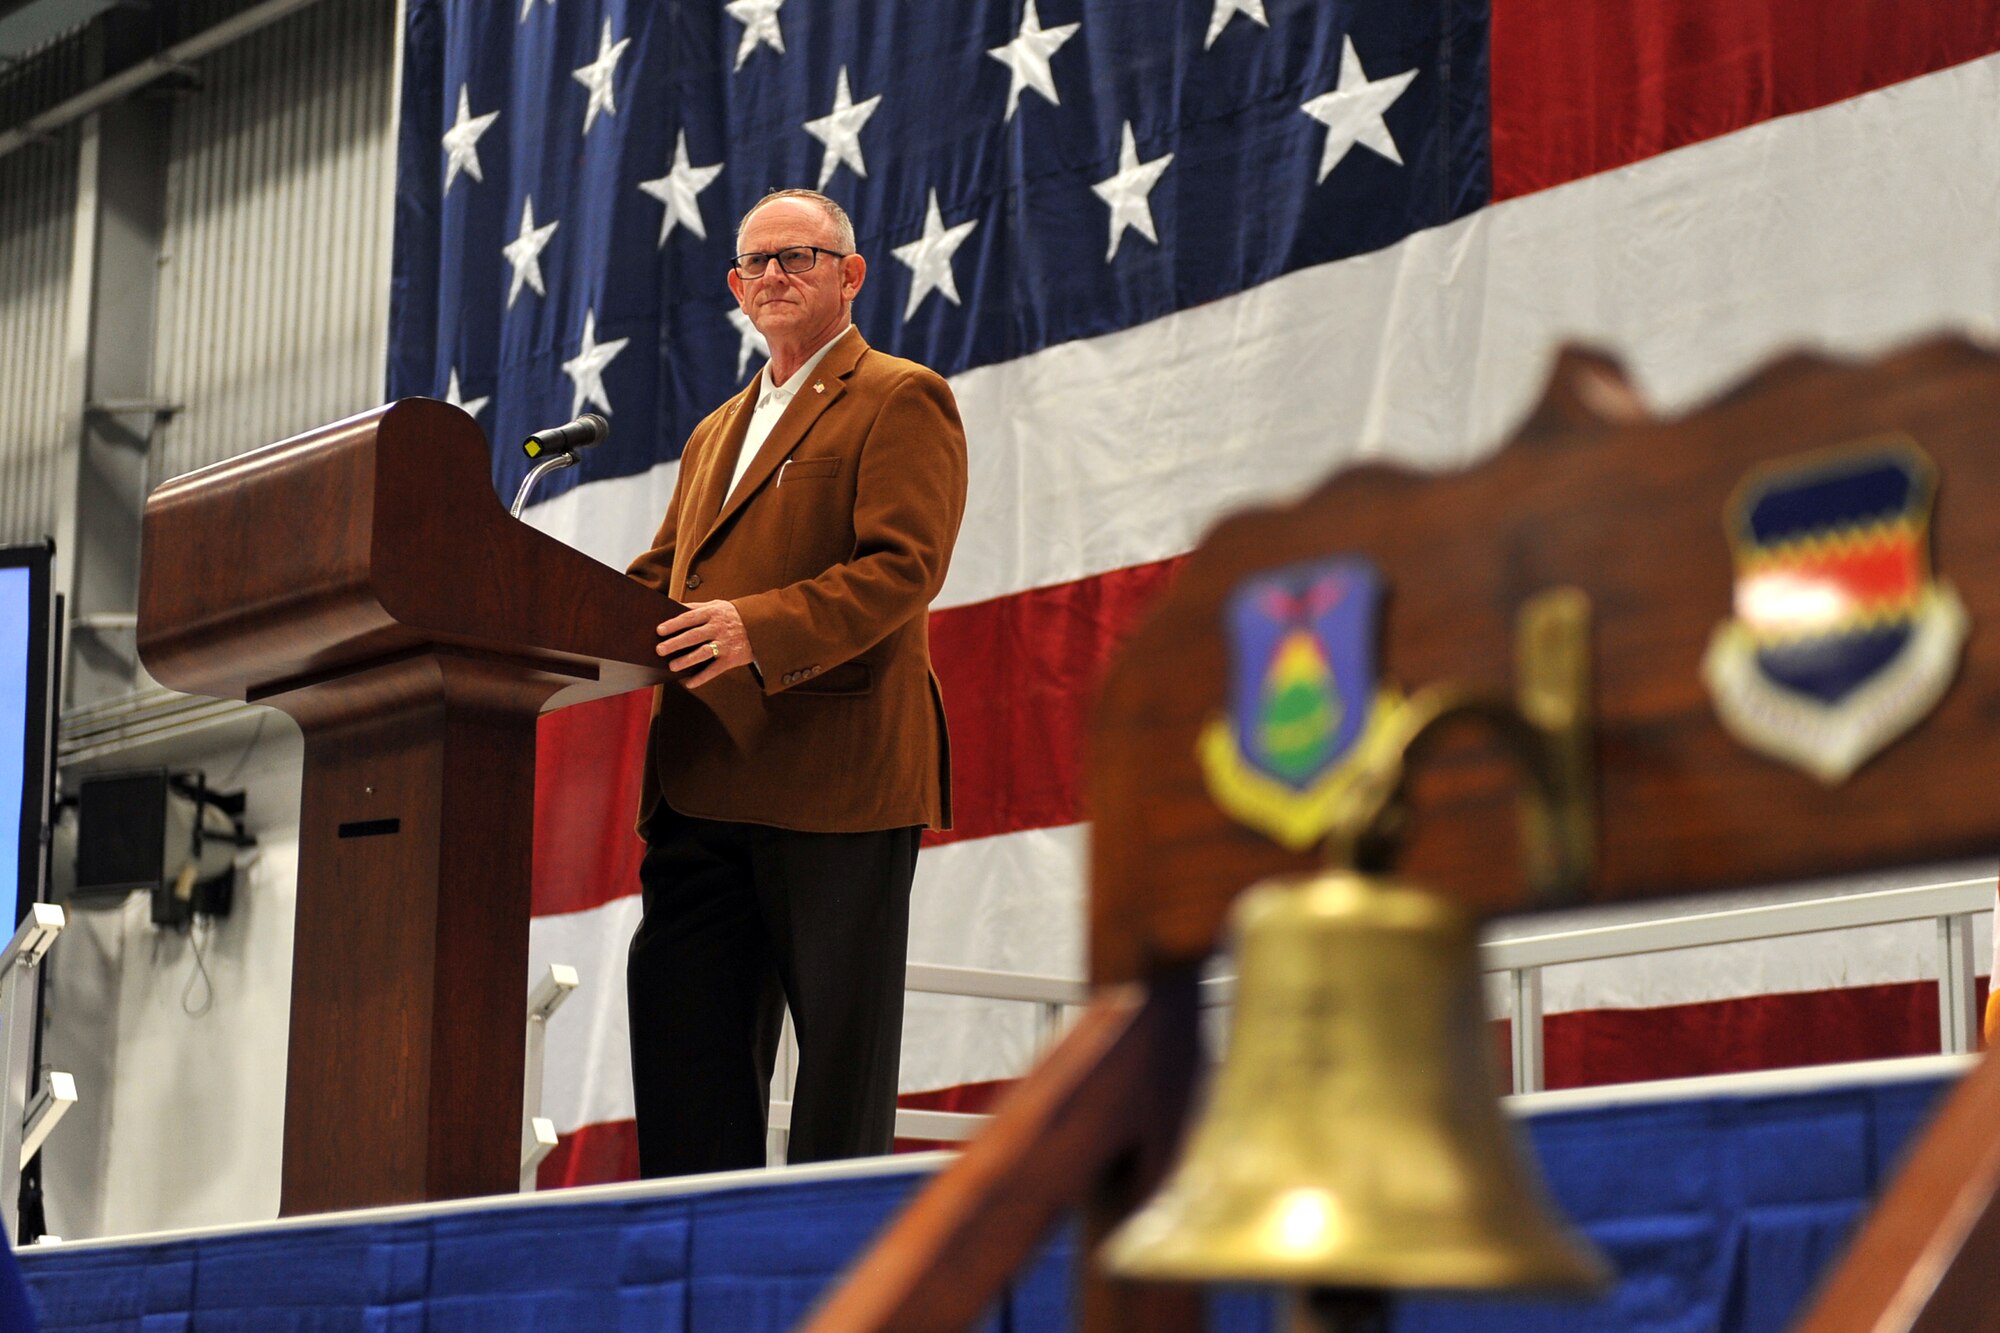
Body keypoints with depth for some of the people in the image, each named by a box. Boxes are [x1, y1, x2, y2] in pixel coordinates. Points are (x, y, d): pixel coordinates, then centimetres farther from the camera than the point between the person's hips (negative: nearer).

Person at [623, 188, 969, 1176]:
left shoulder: (900, 400, 0)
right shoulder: (715, 435, 27)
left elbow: (904, 565, -13)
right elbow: (659, 576, 22)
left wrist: (760, 629, -27)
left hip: (836, 775, -8)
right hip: (705, 787, 8)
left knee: (841, 1042, -2)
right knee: (686, 1038, 5)